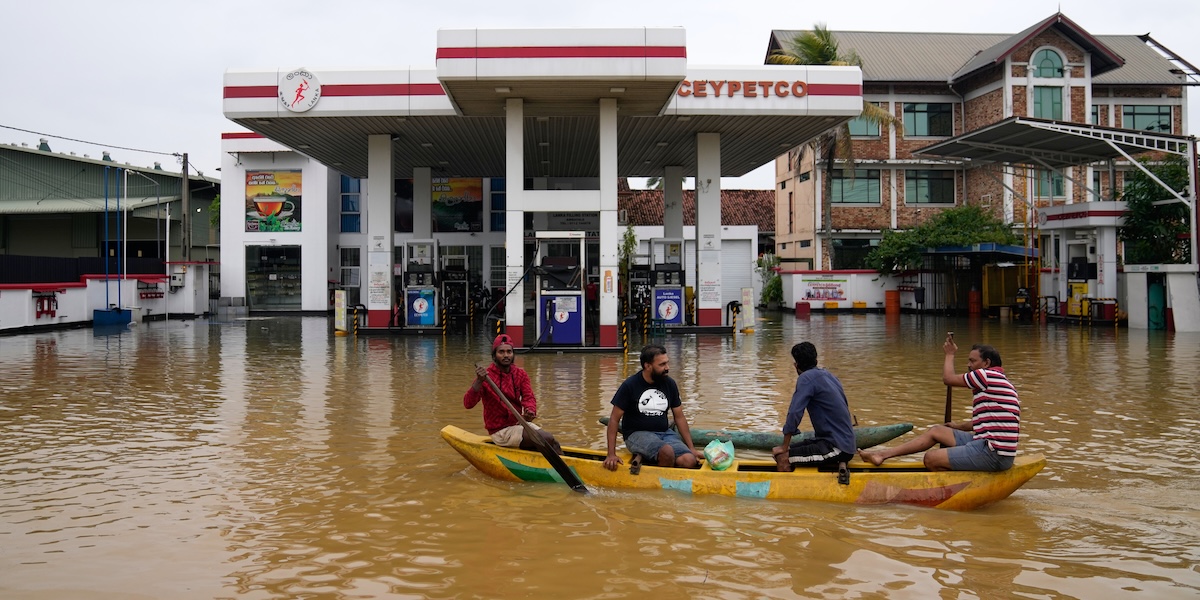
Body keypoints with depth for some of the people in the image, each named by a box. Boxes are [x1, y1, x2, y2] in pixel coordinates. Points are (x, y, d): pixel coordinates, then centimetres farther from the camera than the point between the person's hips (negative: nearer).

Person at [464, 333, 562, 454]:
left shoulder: (520, 374, 4)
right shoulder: (486, 376, -14)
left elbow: (529, 397, -6)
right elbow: (468, 404, -25)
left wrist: (530, 410, -30)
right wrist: (479, 382, -42)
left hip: (519, 423, 6)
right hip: (500, 431, -6)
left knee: (550, 439, -13)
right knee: (547, 440, -19)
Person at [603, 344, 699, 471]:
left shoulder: (669, 384, 5)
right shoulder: (630, 386, -8)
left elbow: (679, 417, 13)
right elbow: (614, 420, -5)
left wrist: (691, 448, 7)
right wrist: (611, 454, -12)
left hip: (664, 432, 6)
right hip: (637, 434, -6)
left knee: (690, 461, -22)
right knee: (667, 451, -37)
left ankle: (643, 458, -6)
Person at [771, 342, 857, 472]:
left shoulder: (806, 378, -13)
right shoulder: (827, 375, 13)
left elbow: (794, 413, -17)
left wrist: (784, 447, -8)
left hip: (837, 448, -9)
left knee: (782, 457, -16)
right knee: (790, 450, 11)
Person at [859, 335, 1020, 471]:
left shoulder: (987, 375, -13)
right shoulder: (998, 380, 19)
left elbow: (948, 378, -5)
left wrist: (950, 354, 11)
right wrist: (959, 426, 40)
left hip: (993, 454, -10)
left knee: (931, 459, -11)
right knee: (936, 431, 14)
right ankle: (883, 454, 15)